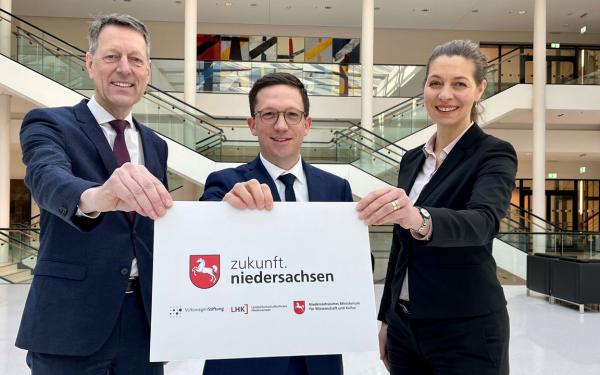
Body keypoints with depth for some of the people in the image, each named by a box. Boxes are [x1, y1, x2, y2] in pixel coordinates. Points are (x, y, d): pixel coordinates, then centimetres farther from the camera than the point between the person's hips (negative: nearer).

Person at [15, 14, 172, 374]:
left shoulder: (155, 144, 11)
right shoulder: (49, 123, -4)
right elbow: (48, 179, -25)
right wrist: (94, 196, -47)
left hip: (144, 317, 5)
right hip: (71, 320, -4)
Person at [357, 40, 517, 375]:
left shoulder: (494, 155, -11)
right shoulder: (412, 159, 7)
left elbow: (482, 223, -31)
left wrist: (420, 219, -50)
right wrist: (386, 317, 12)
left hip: (466, 333, -6)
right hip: (404, 325, 6)